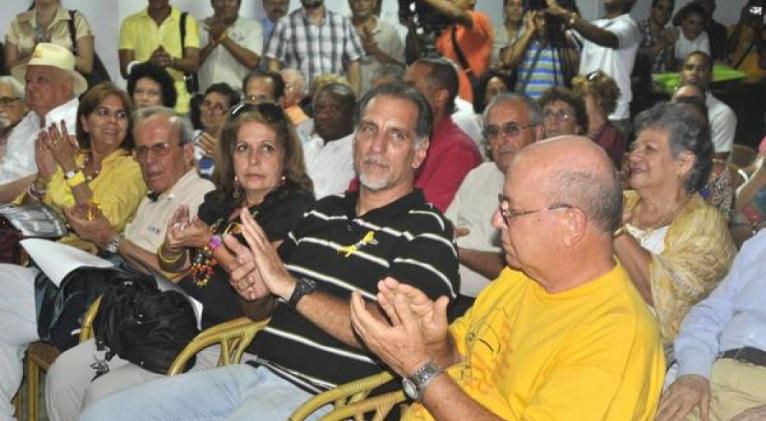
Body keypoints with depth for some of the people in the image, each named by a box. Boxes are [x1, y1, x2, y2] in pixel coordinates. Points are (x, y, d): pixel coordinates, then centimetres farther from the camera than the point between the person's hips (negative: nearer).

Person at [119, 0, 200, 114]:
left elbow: (194, 64, -5)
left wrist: (172, 61, -27)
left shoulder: (187, 21, 4)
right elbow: (126, 70, 0)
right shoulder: (130, 23, 6)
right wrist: (149, 63, -21)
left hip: (179, 105, -1)